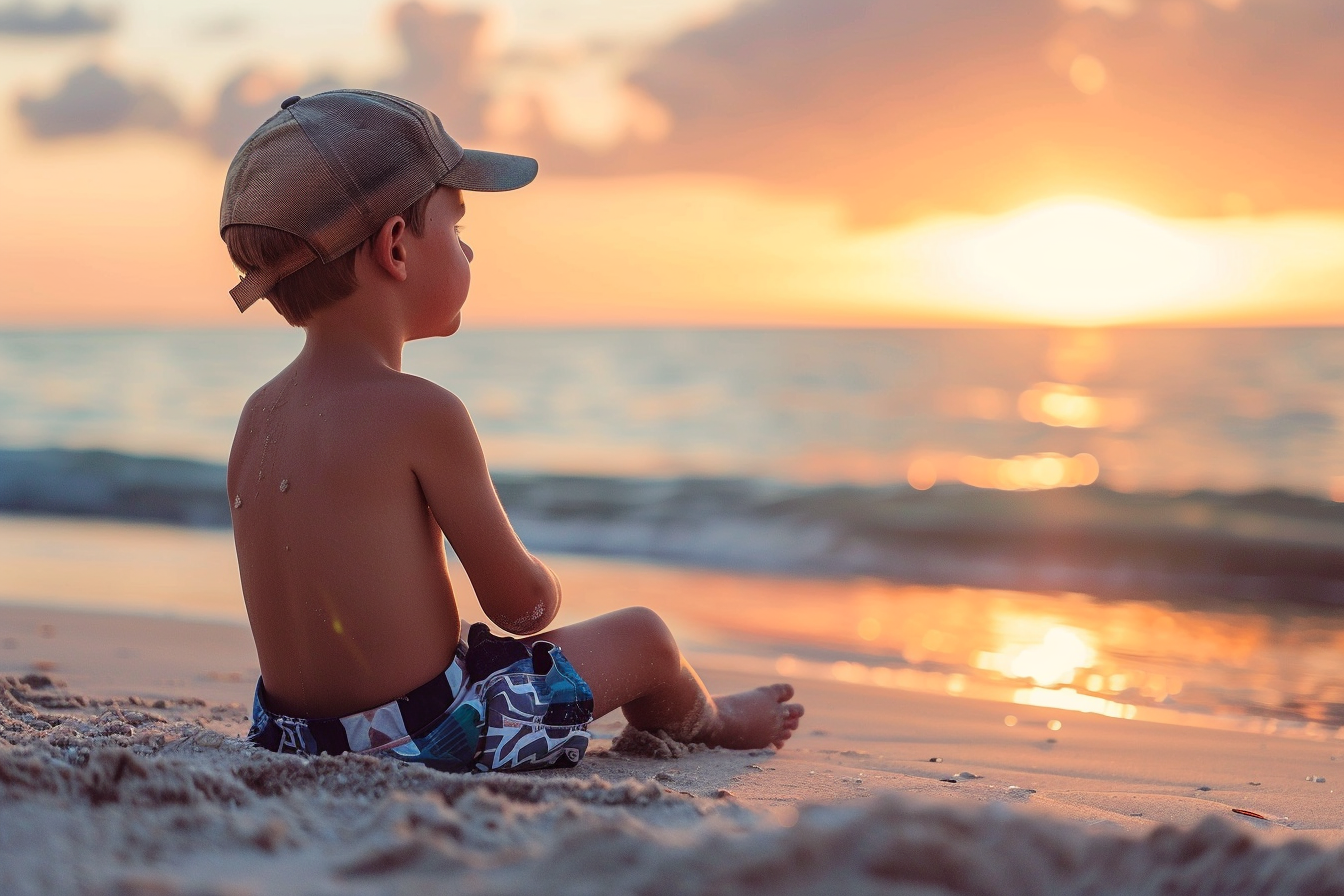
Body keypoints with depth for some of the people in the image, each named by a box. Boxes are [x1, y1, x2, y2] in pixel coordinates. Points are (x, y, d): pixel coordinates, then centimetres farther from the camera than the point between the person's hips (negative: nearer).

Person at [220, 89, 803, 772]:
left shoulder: (258, 416, 3)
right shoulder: (420, 413, -20)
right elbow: (521, 606, -12)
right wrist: (538, 586, 12)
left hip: (292, 734, 8)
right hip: (420, 734, -8)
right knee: (641, 637, 12)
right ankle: (708, 722, 47)